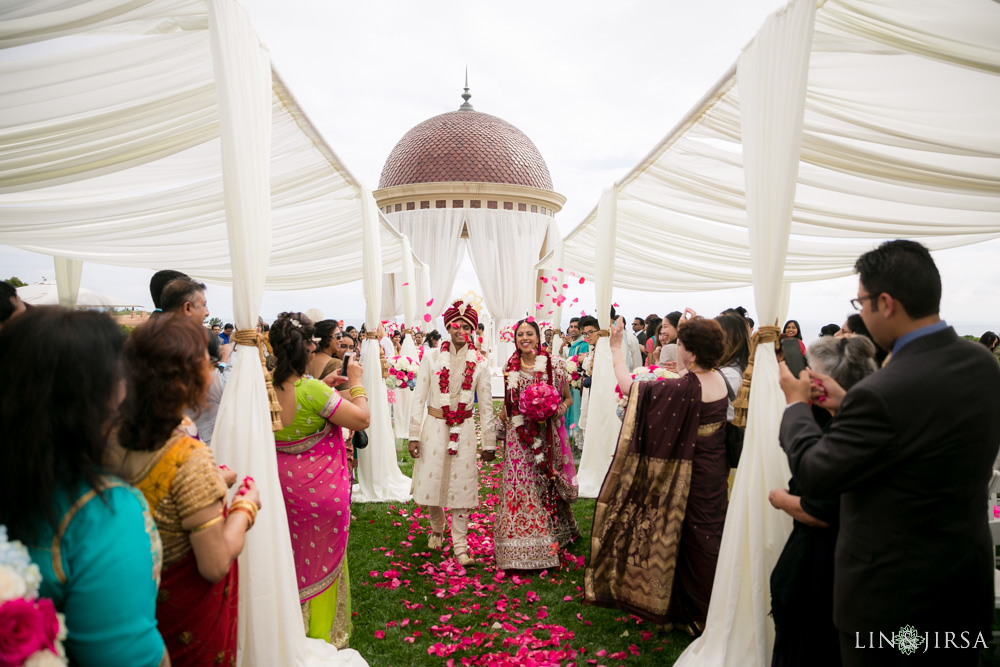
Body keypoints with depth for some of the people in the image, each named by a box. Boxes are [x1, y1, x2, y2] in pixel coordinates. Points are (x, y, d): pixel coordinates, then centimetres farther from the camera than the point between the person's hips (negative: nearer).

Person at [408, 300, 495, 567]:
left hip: (464, 429, 0)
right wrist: (414, 435, -4)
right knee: (432, 482, 7)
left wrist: (489, 442, 5)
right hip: (434, 426, 0)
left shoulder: (480, 363, 0)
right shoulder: (431, 357, -3)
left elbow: (486, 405, 4)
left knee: (461, 484, 4)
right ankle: (437, 529, 35)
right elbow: (418, 397, -1)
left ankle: (460, 545, 18)